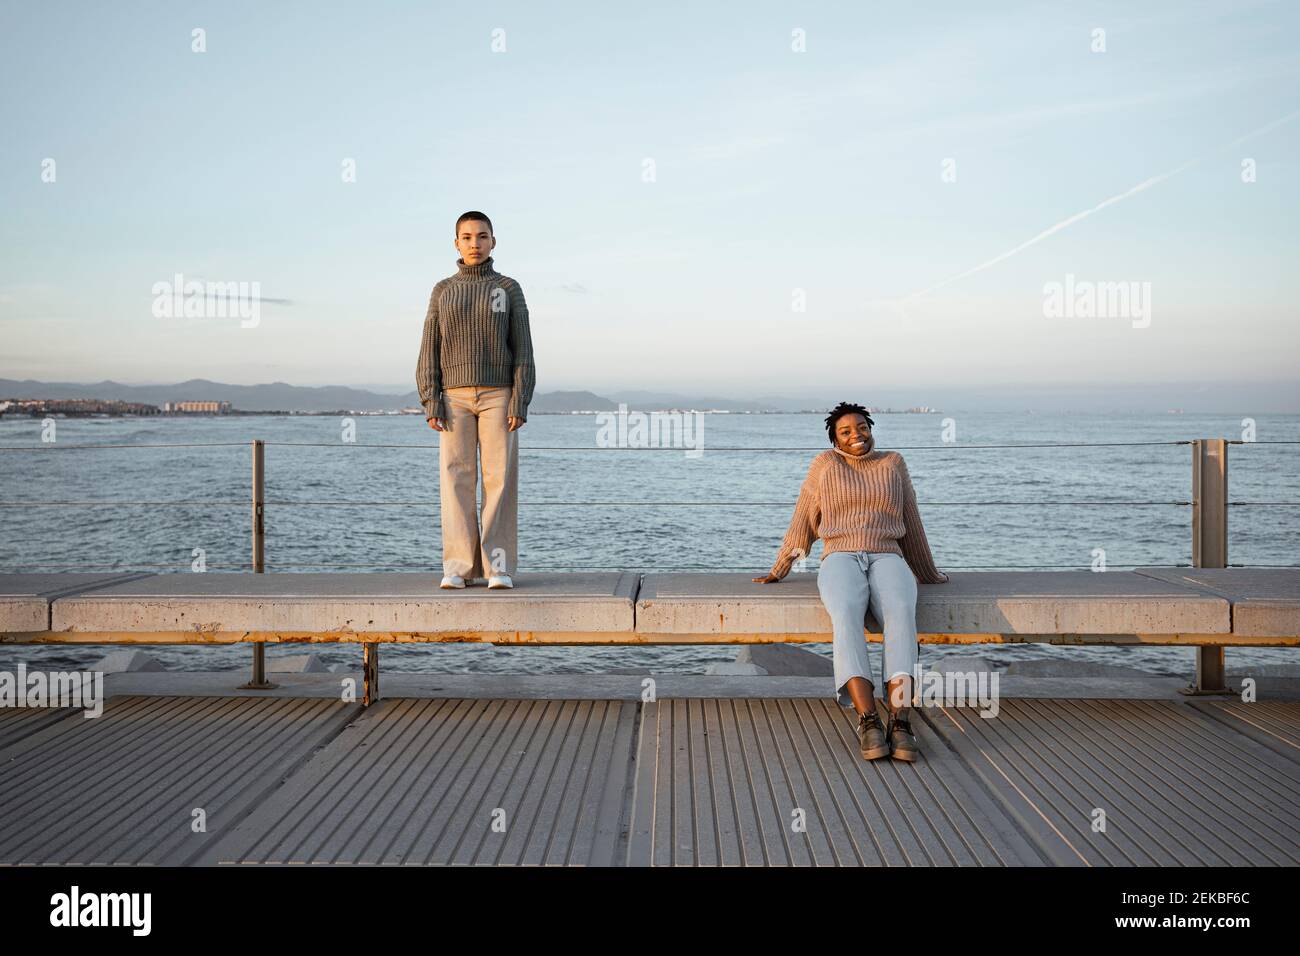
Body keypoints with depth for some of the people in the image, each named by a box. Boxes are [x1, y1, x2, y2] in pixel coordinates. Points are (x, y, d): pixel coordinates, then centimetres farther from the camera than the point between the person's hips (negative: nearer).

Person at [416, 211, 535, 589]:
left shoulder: (509, 289, 6)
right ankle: (459, 568, -1)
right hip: (456, 398, 1)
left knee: (499, 479, -6)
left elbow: (522, 349, 0)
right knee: (456, 480, -5)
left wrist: (520, 402, -11)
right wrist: (430, 403, -7)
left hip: (498, 396, -1)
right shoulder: (443, 291, 9)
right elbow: (430, 352, 5)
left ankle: (499, 567, -2)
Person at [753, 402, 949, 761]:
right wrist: (778, 571, 20)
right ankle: (869, 722, -47)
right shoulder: (824, 464, 14)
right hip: (840, 560, -1)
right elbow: (803, 522, 18)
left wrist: (929, 572, 28)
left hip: (887, 560, 1)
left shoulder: (893, 463, 17)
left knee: (900, 614, -36)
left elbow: (909, 522, 23)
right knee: (847, 616, -38)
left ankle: (899, 722, -46)